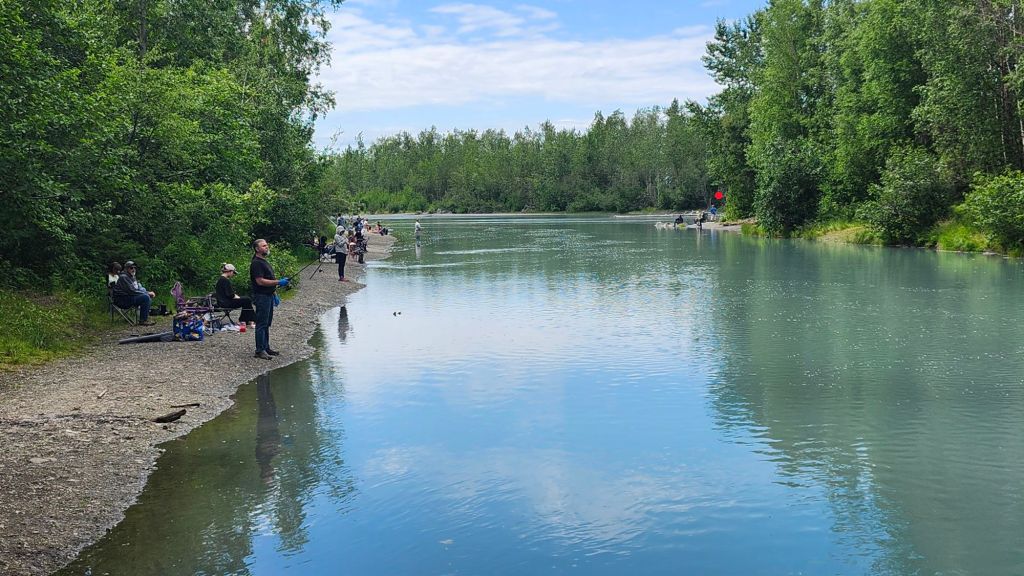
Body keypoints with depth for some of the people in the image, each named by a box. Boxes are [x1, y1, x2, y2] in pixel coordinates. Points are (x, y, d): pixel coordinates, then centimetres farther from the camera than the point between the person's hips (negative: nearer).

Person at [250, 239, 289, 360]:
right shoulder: (256, 263, -16)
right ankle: (260, 350, -3)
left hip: (269, 296, 10)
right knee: (261, 324, -7)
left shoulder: (264, 261, 16)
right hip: (261, 297, -10)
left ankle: (266, 347, 22)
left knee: (267, 324, 15)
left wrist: (274, 294, 20)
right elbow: (260, 281, -23)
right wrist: (278, 282, -23)